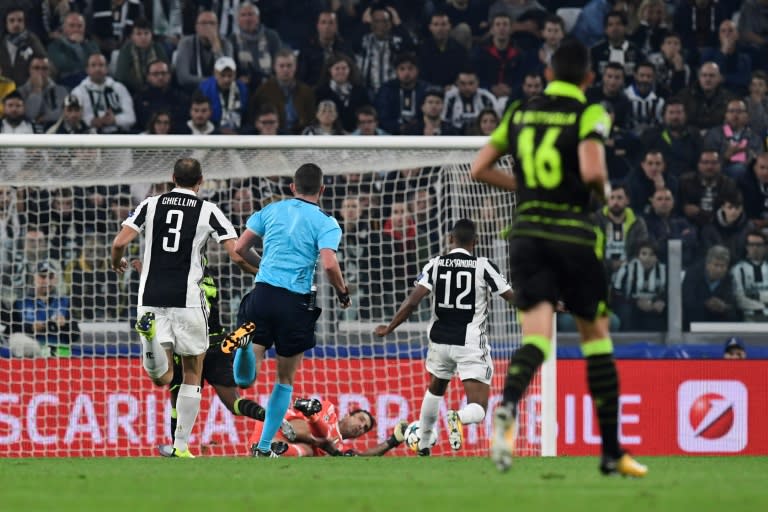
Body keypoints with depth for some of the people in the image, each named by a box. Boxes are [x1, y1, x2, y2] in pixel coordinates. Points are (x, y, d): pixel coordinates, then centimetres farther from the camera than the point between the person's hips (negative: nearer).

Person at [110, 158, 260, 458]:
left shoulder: (151, 205, 8)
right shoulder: (208, 211, 2)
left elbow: (119, 243, 0)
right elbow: (237, 255, -3)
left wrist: (117, 264, 23)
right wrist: (258, 272, 17)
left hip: (151, 299, 2)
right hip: (188, 299, -2)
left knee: (162, 379, 0)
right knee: (192, 375, 13)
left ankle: (151, 339, -33)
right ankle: (181, 445, 8)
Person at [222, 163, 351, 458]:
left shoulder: (272, 210, 12)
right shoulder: (326, 224, 0)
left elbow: (239, 249, 10)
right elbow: (329, 265, -14)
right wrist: (343, 292, 4)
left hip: (263, 293, 2)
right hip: (296, 303, -2)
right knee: (285, 380, 14)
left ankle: (245, 341, -37)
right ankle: (264, 447, 14)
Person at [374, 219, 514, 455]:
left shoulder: (436, 264, 0)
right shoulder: (483, 266, -5)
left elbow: (413, 301, -8)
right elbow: (512, 297, 0)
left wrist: (389, 329, 4)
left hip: (440, 341, 4)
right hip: (470, 344, -4)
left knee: (435, 389, 32)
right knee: (478, 409, -5)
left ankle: (423, 444, 39)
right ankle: (458, 417, -39)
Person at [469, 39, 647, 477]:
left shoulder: (520, 114, 9)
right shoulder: (589, 115, -5)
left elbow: (480, 168, 13)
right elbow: (592, 170, -21)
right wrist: (606, 192, 1)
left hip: (527, 234, 3)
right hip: (574, 234, -3)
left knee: (537, 337, -4)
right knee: (596, 337, 10)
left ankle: (508, 406, -37)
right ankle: (612, 452, 13)